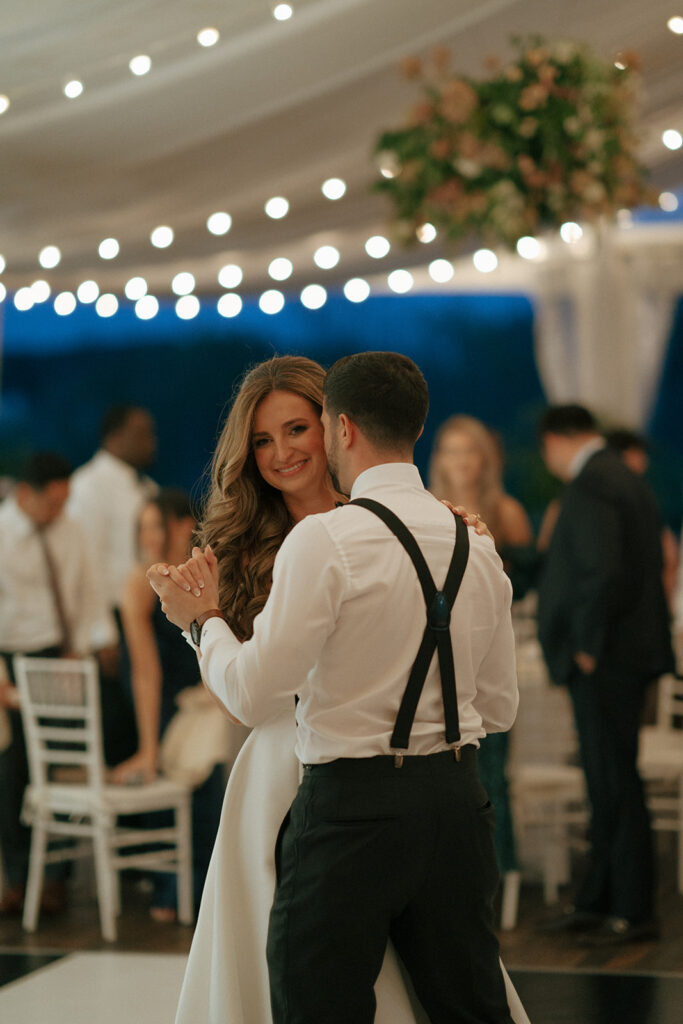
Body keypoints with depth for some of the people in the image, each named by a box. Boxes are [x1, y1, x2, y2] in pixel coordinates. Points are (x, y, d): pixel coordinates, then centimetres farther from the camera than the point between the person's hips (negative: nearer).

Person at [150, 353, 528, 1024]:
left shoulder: (324, 540, -12)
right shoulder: (475, 545, 7)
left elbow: (254, 696, -12)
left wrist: (203, 618, 5)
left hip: (352, 803, -6)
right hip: (456, 799, 6)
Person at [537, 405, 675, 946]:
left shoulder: (589, 487, -15)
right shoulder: (627, 479, 16)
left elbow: (602, 572, -26)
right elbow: (645, 566, 19)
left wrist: (588, 647, -15)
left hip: (605, 659, -10)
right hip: (627, 651, 10)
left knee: (615, 784, -4)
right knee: (608, 781, 14)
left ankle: (633, 911, 1)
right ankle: (599, 901, 21)